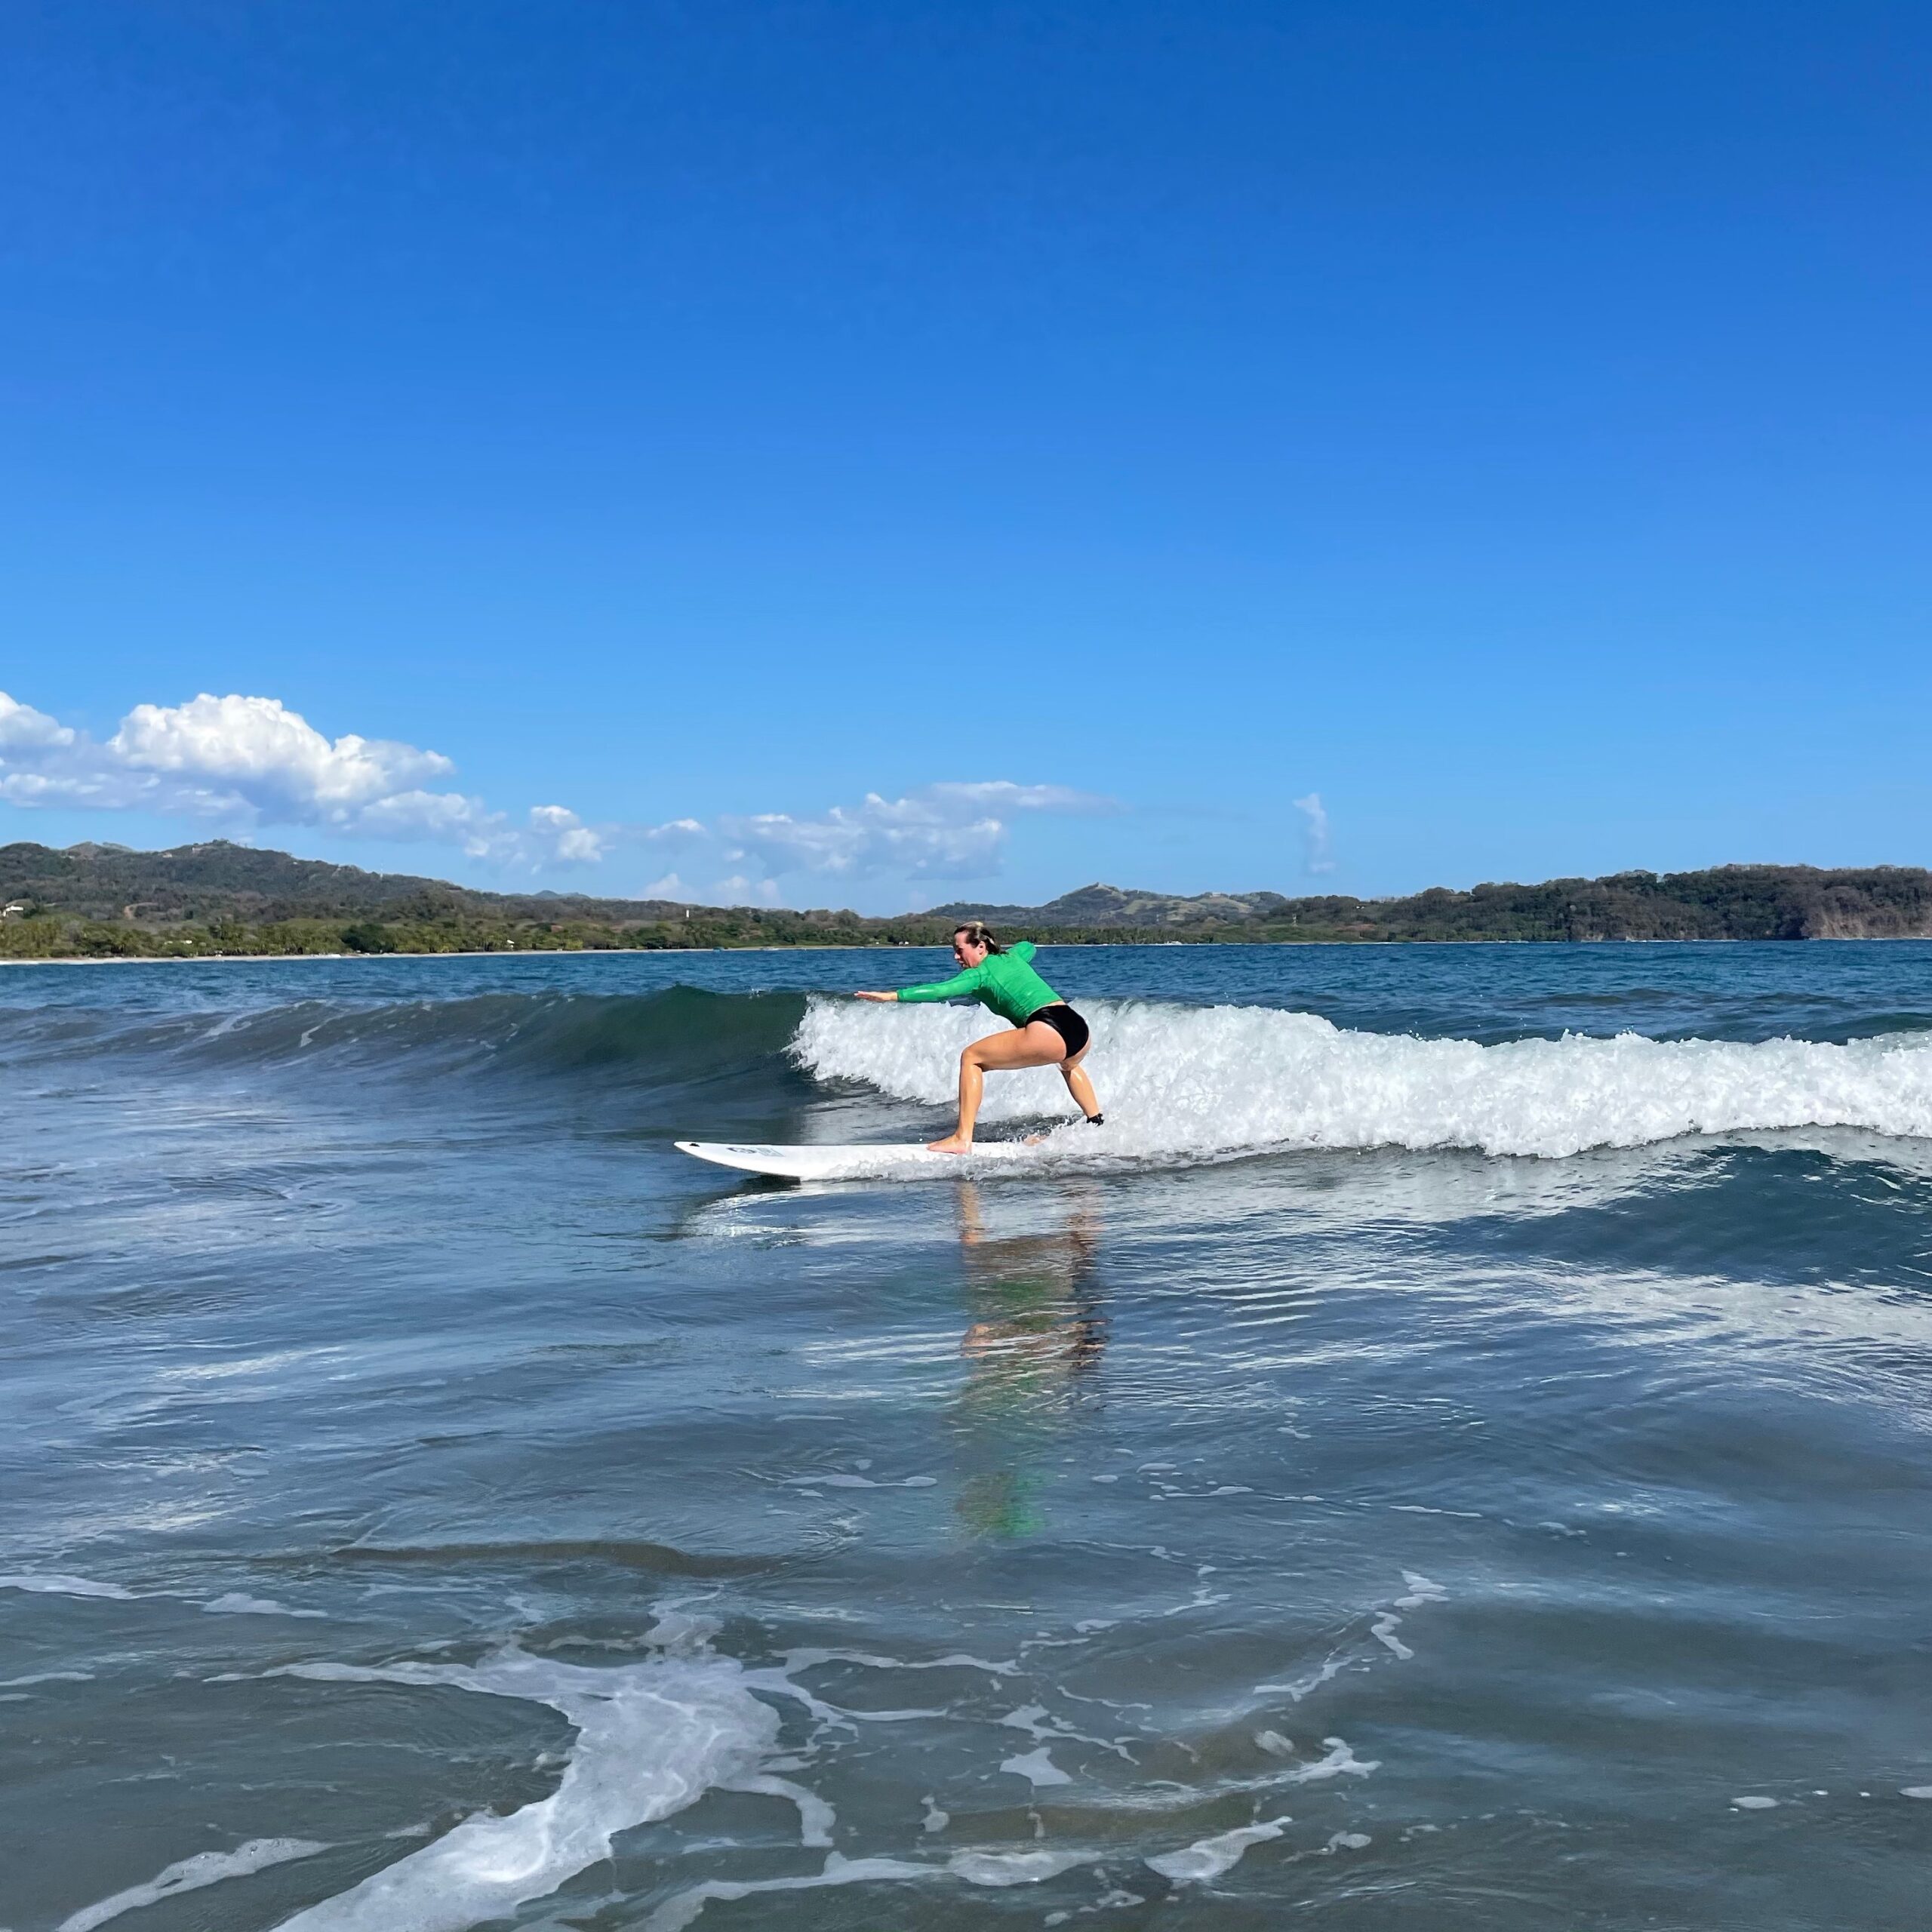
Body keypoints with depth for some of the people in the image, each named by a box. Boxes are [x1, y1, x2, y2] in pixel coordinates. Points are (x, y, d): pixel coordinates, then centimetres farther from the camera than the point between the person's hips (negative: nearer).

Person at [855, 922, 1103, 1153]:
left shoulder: (980, 974, 5)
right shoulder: (1012, 956, 26)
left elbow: (940, 990, -10)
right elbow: (1029, 945, 51)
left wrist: (891, 996, -11)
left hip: (1049, 1032, -8)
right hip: (1080, 1029, 8)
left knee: (971, 1057, 2)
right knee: (1069, 1064, 45)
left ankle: (963, 1139, -6)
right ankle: (1096, 1124, 40)